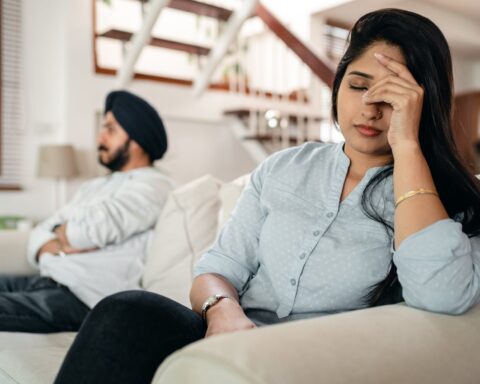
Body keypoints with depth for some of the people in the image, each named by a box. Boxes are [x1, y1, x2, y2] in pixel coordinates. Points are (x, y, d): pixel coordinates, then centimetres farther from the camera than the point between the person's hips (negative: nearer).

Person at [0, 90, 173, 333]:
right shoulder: (93, 188, 22)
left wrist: (61, 234, 4)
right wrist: (61, 246, -8)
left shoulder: (151, 185, -5)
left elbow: (93, 228, -18)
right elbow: (40, 235, 15)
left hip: (85, 300, -8)